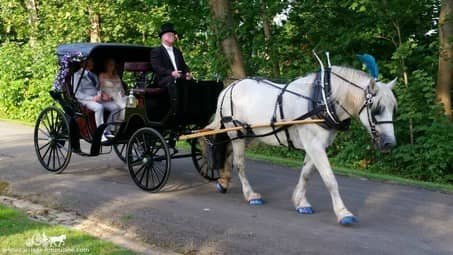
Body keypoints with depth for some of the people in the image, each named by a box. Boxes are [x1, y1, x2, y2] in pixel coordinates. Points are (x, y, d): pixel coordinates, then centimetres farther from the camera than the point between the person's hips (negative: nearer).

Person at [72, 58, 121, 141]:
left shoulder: (93, 75, 23)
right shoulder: (78, 75, -1)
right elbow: (77, 94, -9)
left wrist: (100, 95, -2)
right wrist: (92, 98, -20)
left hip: (97, 98, 8)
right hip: (85, 100, -7)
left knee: (116, 107, -13)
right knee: (99, 107, -37)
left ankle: (107, 131, -6)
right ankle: (101, 135, -34)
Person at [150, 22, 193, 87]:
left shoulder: (177, 51, 28)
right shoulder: (156, 51, 6)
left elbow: (183, 66, 22)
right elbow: (157, 67, -8)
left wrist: (187, 73, -3)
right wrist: (171, 73, -24)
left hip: (179, 77, 6)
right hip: (164, 80, -6)